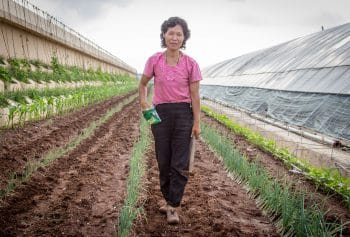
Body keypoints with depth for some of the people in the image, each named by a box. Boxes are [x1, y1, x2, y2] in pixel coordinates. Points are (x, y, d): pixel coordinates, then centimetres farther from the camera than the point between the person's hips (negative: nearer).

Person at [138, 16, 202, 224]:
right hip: (160, 113, 2)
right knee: (164, 161, 10)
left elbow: (195, 96, -2)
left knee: (180, 164, -4)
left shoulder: (191, 64, -5)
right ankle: (170, 201, 29)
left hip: (183, 113, -1)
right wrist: (143, 100, -6)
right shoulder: (154, 60, -1)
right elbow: (143, 84, 13)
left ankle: (172, 207, 6)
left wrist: (197, 123, -5)